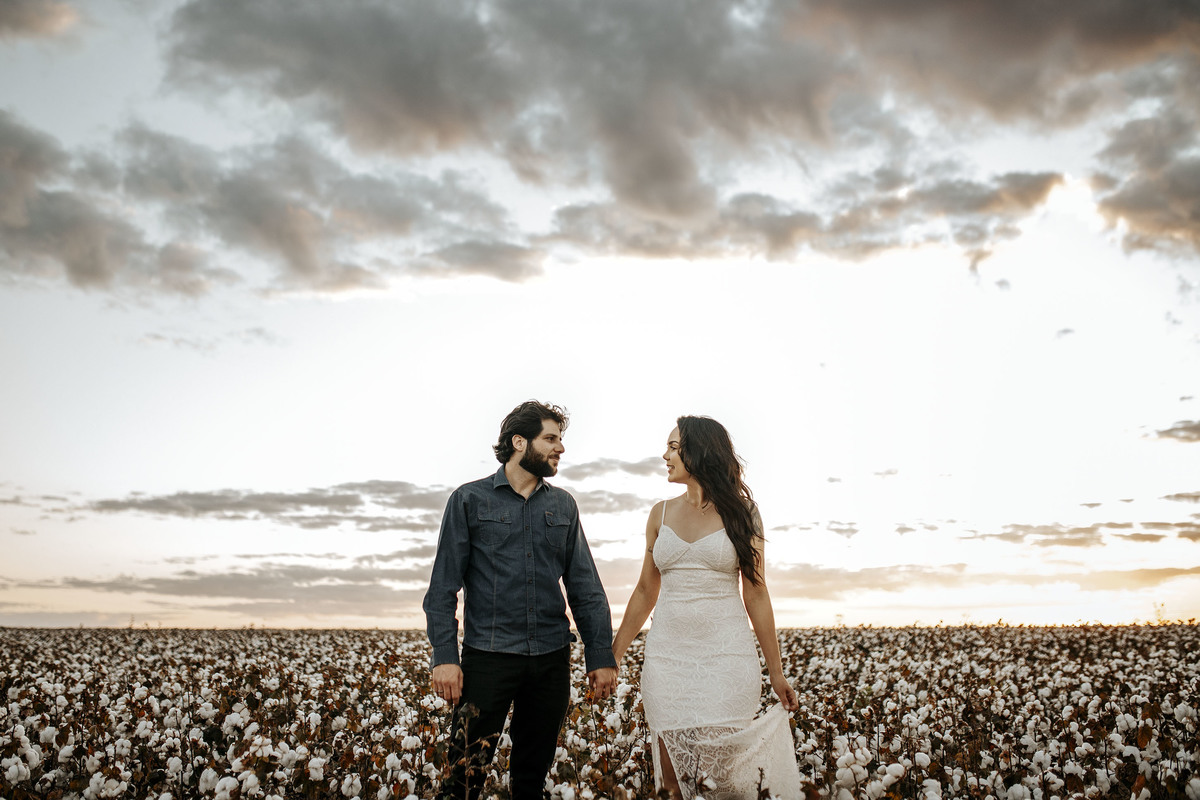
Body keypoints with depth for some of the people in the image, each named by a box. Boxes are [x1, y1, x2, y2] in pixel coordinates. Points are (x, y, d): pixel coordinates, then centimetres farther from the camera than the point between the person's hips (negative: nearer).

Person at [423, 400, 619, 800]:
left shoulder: (563, 505, 13)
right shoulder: (469, 499, 2)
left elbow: (585, 587, 11)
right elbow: (443, 587, -1)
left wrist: (602, 657, 4)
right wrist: (444, 656, -11)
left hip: (551, 660, 4)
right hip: (488, 657, -3)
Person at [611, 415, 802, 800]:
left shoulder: (741, 513, 1)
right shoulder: (661, 514, 9)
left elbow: (755, 594, 3)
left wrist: (776, 672, 4)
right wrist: (612, 655, 14)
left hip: (727, 656, -3)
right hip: (668, 657, 3)